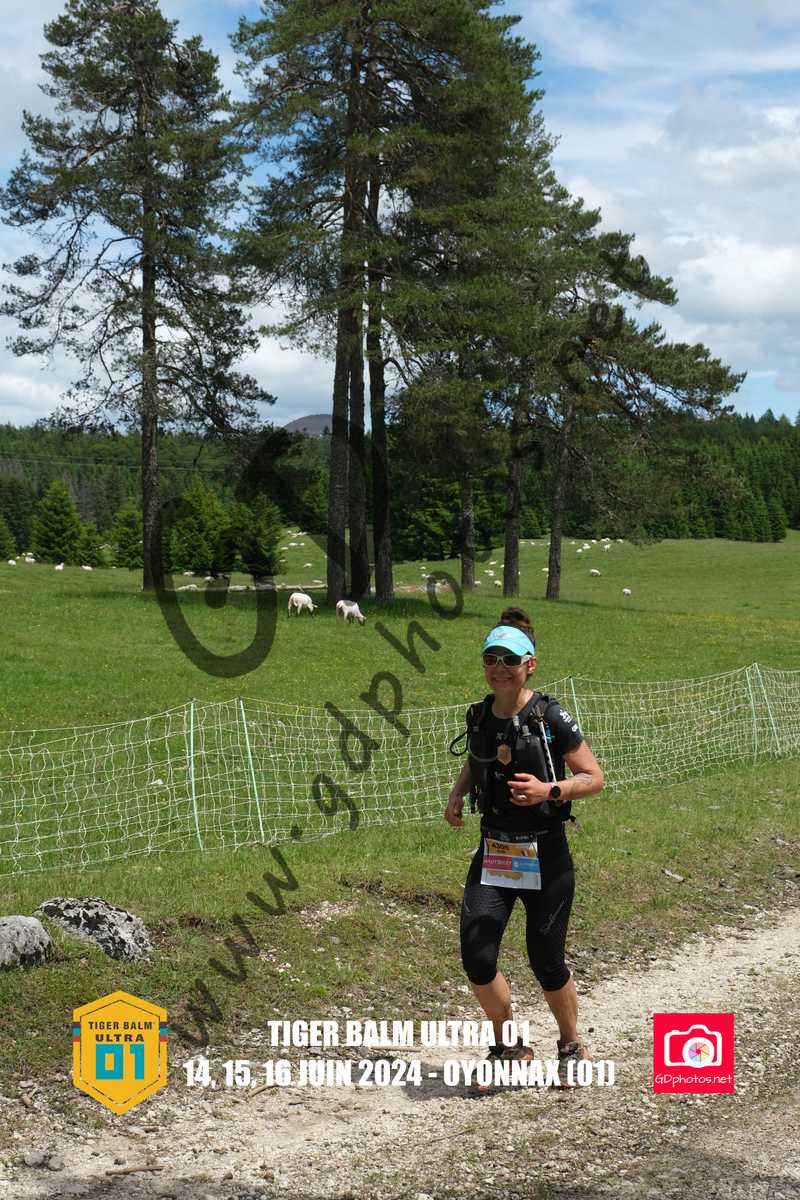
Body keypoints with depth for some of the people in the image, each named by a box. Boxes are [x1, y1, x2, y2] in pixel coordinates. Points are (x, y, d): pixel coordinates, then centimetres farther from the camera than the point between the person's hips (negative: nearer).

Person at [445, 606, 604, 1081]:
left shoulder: (552, 718, -12)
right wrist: (457, 795, 4)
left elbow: (594, 778, -7)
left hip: (546, 857, -4)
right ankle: (510, 1046, 19)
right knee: (476, 956, -7)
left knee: (546, 962, 4)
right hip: (494, 853, 4)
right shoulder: (479, 716, 3)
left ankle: (572, 1047, 33)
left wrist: (550, 791, -23)